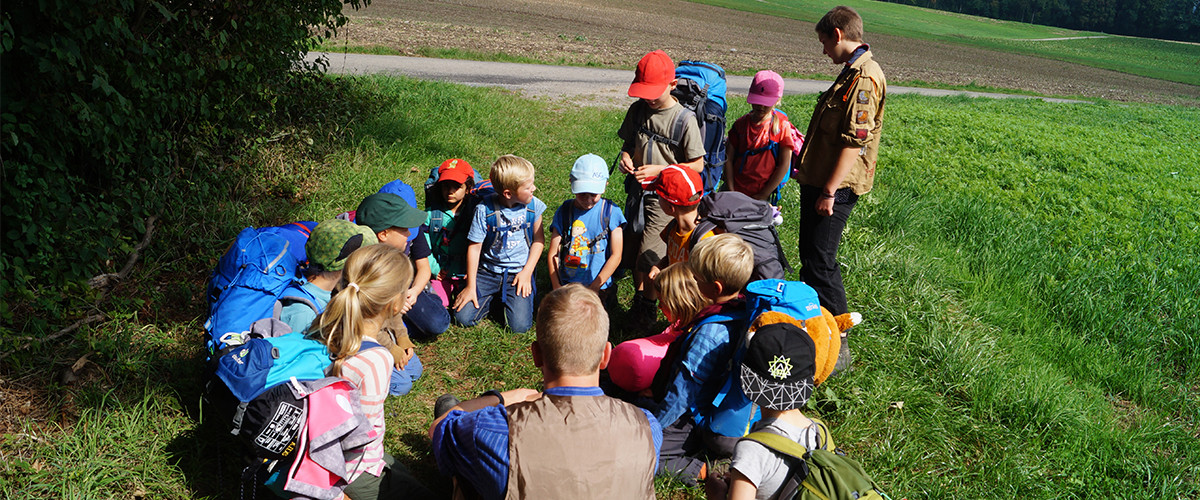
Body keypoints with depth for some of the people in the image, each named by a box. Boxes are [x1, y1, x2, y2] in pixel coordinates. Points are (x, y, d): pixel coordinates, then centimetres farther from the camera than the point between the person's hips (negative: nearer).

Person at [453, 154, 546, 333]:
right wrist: (471, 286, -5)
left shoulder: (533, 205, -7)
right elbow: (474, 247, -6)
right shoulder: (485, 209, -14)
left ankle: (507, 298, 18)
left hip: (519, 272, 0)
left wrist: (527, 272, -6)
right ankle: (492, 297, 18)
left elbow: (539, 240, 4)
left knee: (520, 325, -14)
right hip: (488, 271, 0)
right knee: (463, 317, -10)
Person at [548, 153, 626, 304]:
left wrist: (594, 288, -8)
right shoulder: (564, 211, 3)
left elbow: (616, 256, -2)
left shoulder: (611, 211, -1)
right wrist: (557, 287, -7)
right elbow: (553, 254, 4)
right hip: (566, 286, 1)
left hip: (599, 288, -1)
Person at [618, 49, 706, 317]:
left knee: (649, 255, -6)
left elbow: (697, 165, -11)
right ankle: (638, 295, 32)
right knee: (631, 248, 12)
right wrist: (625, 157, -8)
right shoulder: (637, 110, 1)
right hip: (637, 191, 6)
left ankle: (648, 303, 15)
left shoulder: (685, 120, -15)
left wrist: (659, 170, -19)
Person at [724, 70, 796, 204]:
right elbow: (728, 158, 2)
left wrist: (763, 195, -8)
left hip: (763, 195, -2)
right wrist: (730, 191, -7)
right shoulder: (741, 123, 3)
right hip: (736, 190, 2)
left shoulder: (782, 125, -6)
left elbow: (784, 165, -7)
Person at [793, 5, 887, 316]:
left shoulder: (864, 78, -18)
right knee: (809, 256, 18)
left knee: (819, 263, -6)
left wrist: (829, 191, -23)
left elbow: (854, 141, -24)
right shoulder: (852, 72, 16)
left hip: (835, 187, -10)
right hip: (818, 180, 10)